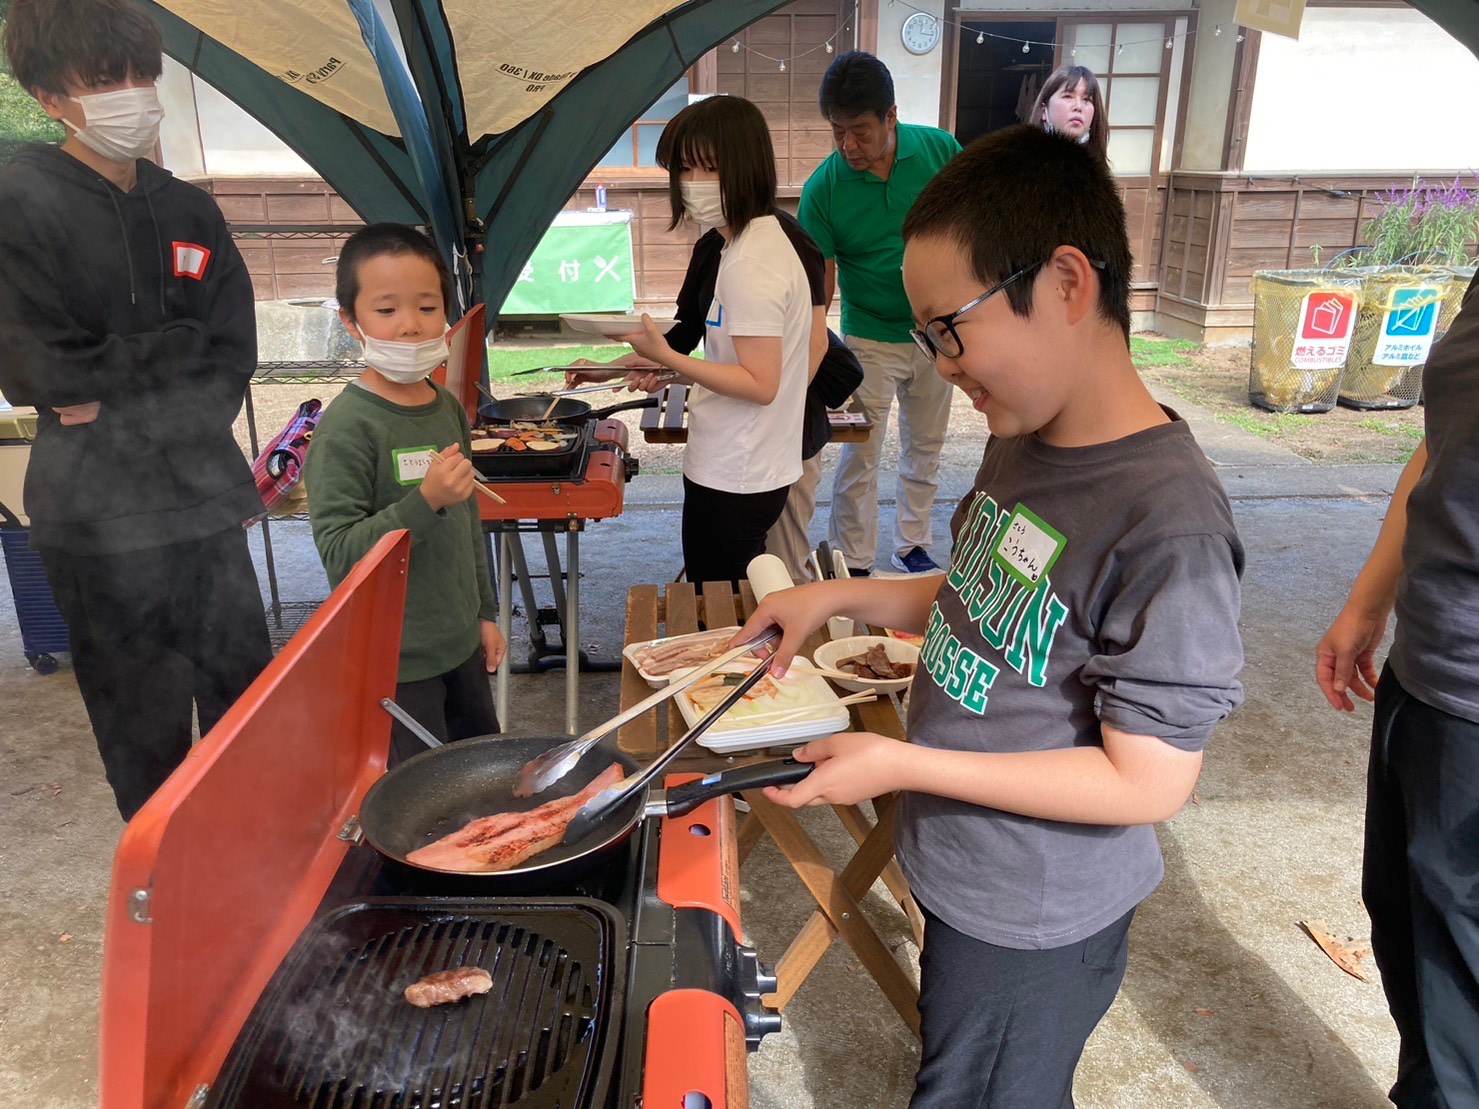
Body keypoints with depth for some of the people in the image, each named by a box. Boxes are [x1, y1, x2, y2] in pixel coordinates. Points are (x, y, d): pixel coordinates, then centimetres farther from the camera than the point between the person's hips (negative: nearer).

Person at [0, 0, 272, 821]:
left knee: (244, 691, 9)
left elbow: (233, 355, 5)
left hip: (200, 491, 5)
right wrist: (170, 362, -4)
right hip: (102, 509, -4)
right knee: (146, 723, 6)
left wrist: (115, 389, -6)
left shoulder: (188, 212, 10)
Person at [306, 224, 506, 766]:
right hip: (393, 660, -7)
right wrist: (426, 499, -31)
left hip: (459, 642, 7)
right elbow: (338, 552, -22)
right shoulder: (347, 426, -18)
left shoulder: (448, 408, 4)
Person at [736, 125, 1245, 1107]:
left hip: (1031, 929, -7)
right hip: (967, 876, 8)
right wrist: (841, 597, -2)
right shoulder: (1022, 443, -3)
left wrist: (903, 764, -25)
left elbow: (1149, 781, -26)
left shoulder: (1166, 519, -30)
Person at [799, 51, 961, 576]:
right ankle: (853, 566, 15)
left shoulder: (939, 150, -10)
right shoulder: (823, 188, -15)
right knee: (859, 457, 0)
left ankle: (913, 545, 33)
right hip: (869, 339, -2)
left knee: (925, 447, 15)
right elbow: (819, 277, -13)